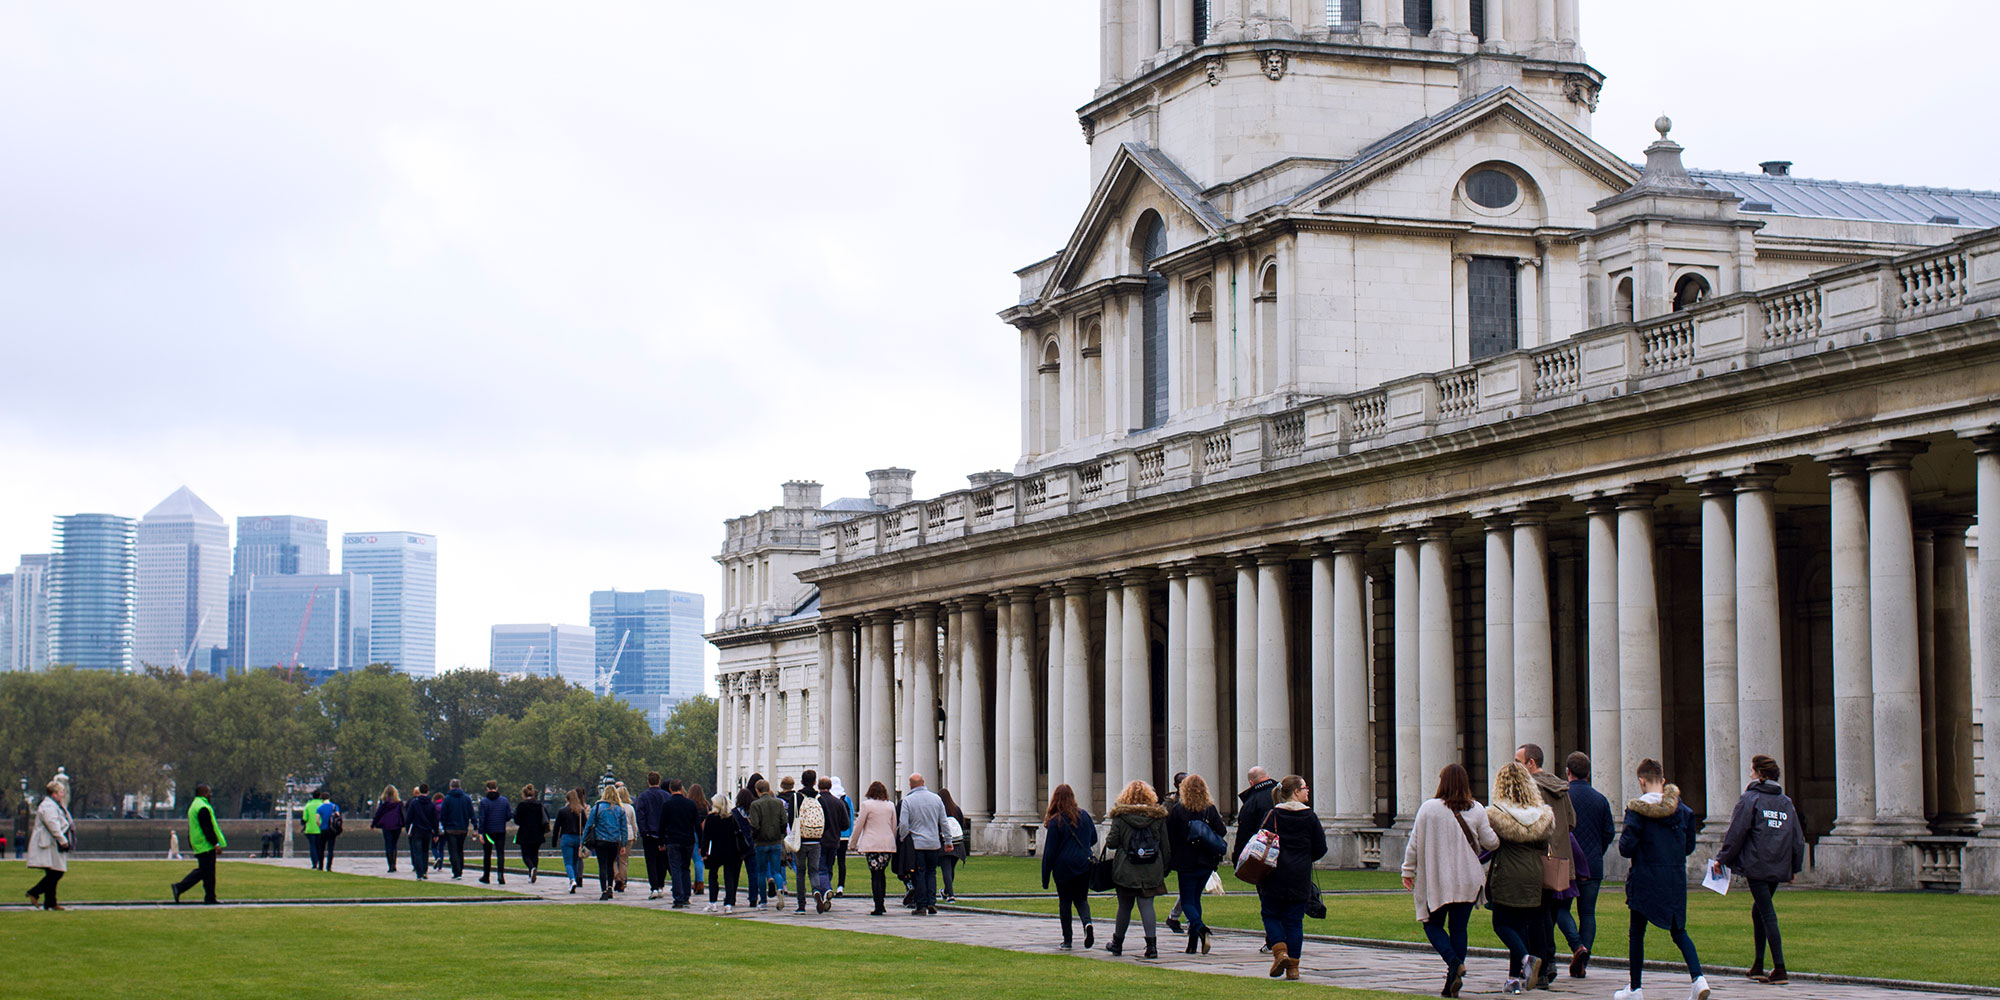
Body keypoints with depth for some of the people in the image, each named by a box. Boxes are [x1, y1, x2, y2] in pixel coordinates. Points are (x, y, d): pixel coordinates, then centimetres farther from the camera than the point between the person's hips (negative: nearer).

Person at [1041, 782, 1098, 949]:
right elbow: (1094, 839, 14)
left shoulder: (1055, 821, -10)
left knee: (1065, 902, 9)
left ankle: (1067, 940, 10)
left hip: (1064, 867, -3)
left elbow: (1049, 851, -8)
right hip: (1084, 865, 3)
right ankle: (1087, 923, -16)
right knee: (1081, 899, 14)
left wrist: (1045, 878, -3)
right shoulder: (1084, 815, 3)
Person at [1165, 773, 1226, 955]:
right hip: (1207, 863, 3)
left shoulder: (1177, 810, -8)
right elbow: (1222, 832, -1)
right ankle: (1193, 942, 13)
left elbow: (1169, 835, -7)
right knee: (1195, 898, 16)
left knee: (1187, 902, 3)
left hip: (1186, 863, -3)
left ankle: (1200, 928, -26)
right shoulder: (1210, 809, -1)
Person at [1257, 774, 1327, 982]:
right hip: (1300, 877, 1)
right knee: (1294, 920, 7)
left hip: (1275, 876, -1)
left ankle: (1280, 951, -9)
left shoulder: (1273, 816, -2)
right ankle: (1293, 966, 5)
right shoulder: (1309, 817, -2)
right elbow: (1320, 849, 2)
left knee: (1270, 914, 12)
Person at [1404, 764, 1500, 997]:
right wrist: (1493, 830, 26)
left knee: (1433, 925, 11)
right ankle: (1454, 982, 5)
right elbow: (1490, 842, 3)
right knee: (1459, 927, 9)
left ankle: (1453, 962, -13)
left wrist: (1408, 871, 9)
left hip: (1436, 880, -2)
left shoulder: (1428, 808, -6)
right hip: (1467, 881, 2)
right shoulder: (1476, 810, -2)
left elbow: (1414, 843, -3)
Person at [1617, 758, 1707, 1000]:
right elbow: (1689, 846, 9)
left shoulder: (1636, 810, -11)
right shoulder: (1682, 809, 2)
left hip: (1645, 880, -4)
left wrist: (1624, 844, 8)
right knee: (1678, 930, 13)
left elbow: (1626, 848, -13)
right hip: (1676, 879, 4)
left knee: (1637, 933, 9)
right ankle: (1698, 977, -8)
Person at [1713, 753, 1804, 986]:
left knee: (1768, 915, -7)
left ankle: (1780, 970, -12)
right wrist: (1794, 868, 22)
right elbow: (1798, 838, 14)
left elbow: (1736, 833, -9)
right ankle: (1758, 966, 19)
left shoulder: (1750, 799, -6)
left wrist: (1722, 859, 0)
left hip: (1756, 866, -6)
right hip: (1779, 868, 6)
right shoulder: (1786, 802, 12)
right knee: (1759, 910, 19)